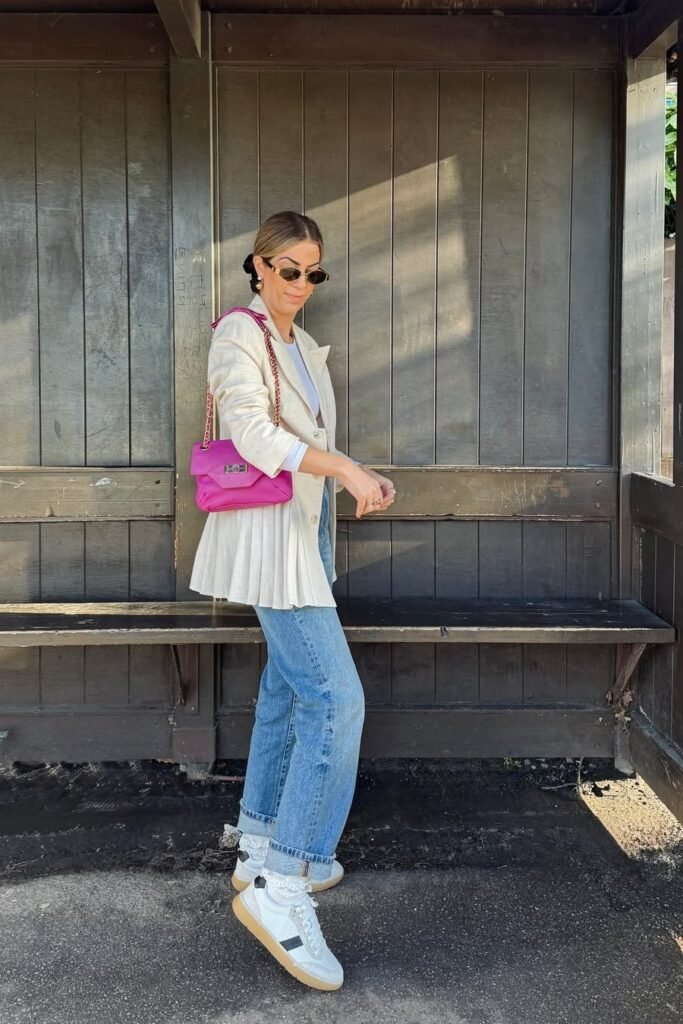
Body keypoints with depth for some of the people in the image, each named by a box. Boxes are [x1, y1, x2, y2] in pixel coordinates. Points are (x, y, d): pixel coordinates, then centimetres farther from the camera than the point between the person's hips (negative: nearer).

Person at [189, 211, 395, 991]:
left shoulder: (304, 346, 18)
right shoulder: (239, 334, -9)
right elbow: (253, 432, -20)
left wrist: (356, 477, 4)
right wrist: (346, 469, -25)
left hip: (304, 533, 10)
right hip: (266, 532, -10)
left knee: (288, 691, 15)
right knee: (336, 699, -18)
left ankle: (260, 847, 29)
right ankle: (281, 883, -15)